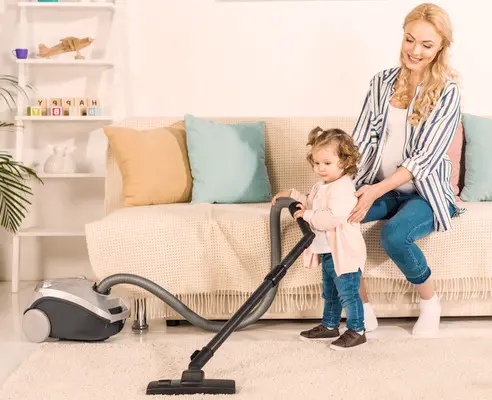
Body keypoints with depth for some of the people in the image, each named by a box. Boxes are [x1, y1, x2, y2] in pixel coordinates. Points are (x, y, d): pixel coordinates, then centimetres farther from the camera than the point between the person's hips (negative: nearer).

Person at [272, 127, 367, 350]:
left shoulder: (342, 188, -23)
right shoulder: (322, 185, 10)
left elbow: (333, 217, -34)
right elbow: (311, 203, 29)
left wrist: (307, 215, -26)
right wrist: (291, 196, 16)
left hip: (344, 253, -11)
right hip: (328, 252, 11)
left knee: (348, 292, -3)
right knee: (330, 292, 21)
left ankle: (356, 331, 8)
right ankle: (329, 326, 34)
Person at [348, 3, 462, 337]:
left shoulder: (447, 92, -10)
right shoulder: (382, 82, 3)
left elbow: (426, 157, -17)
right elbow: (362, 139, 0)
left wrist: (377, 190, -29)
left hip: (426, 193, -4)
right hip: (381, 188, 5)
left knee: (394, 234, -35)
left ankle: (430, 302, -4)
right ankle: (362, 308, -8)